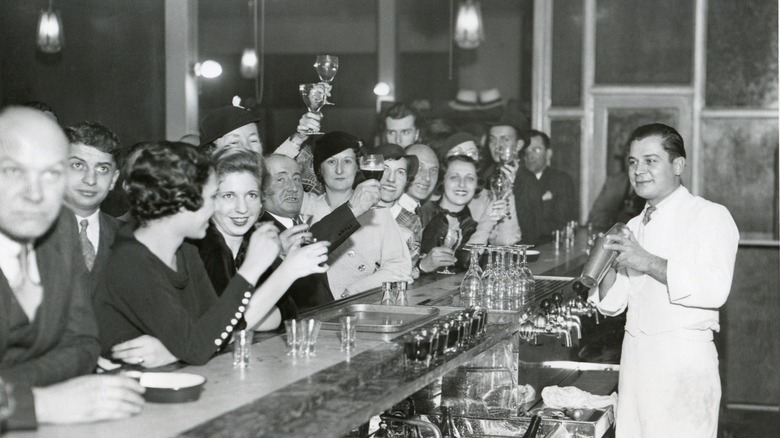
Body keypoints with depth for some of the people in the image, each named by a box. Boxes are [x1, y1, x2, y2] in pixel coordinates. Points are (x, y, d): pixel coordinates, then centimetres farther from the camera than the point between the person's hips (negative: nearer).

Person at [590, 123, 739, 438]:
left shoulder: (710, 216, -4)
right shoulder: (634, 227, 18)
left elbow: (715, 290, -20)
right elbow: (611, 305, 16)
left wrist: (649, 262, -21)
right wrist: (609, 266, -4)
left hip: (684, 356, -6)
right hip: (635, 356, 6)